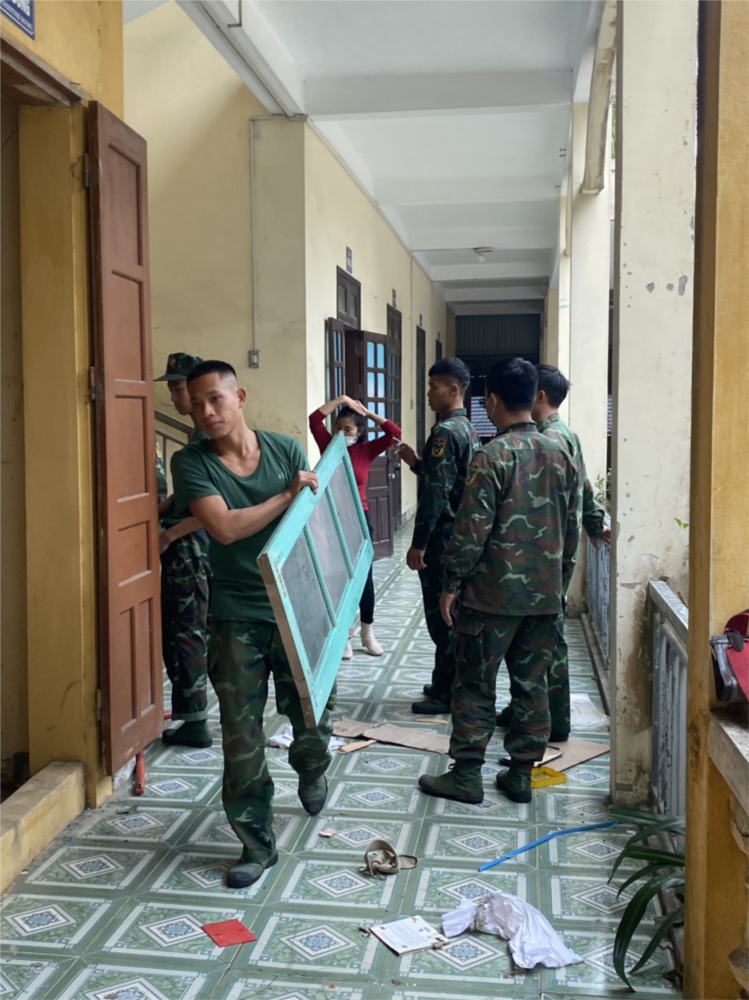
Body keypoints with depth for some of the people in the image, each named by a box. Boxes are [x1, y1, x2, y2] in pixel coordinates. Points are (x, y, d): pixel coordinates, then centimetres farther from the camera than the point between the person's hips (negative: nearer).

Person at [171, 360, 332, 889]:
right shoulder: (191, 463, -7)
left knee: (313, 711, 11)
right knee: (242, 735, 2)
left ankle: (312, 771, 46)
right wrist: (288, 495, -14)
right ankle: (257, 843, 17)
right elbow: (225, 527, -19)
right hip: (236, 616, -1)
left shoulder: (286, 449, 0)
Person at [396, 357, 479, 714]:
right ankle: (450, 683, 26)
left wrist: (418, 544, -20)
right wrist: (416, 462, 13)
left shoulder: (445, 432, -18)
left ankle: (446, 694, 4)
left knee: (440, 615, -3)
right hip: (459, 534, 10)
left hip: (442, 537, -10)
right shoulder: (466, 429, 14)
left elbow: (435, 494, -22)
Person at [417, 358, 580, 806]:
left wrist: (451, 584, -6)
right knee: (532, 684, 12)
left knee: (476, 685, 5)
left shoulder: (493, 456, -14)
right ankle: (521, 774, 19)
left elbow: (472, 529, -16)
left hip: (493, 593, -6)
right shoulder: (561, 455, 5)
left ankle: (466, 775, 11)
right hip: (546, 594, 6)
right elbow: (573, 529, 10)